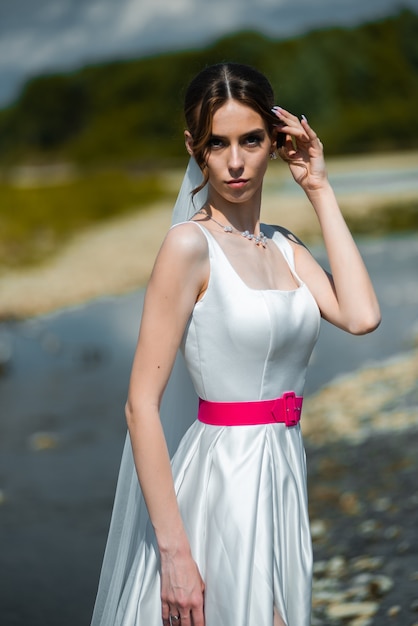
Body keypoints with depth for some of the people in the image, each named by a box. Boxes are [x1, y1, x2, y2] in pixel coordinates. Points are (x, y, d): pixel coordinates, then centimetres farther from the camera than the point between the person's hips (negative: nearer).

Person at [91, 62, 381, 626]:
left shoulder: (285, 247, 8)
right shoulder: (191, 245, -13)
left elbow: (361, 316, -9)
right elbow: (142, 402, -17)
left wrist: (320, 190, -3)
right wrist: (174, 550, -22)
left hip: (284, 474, 7)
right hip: (222, 477, -7)